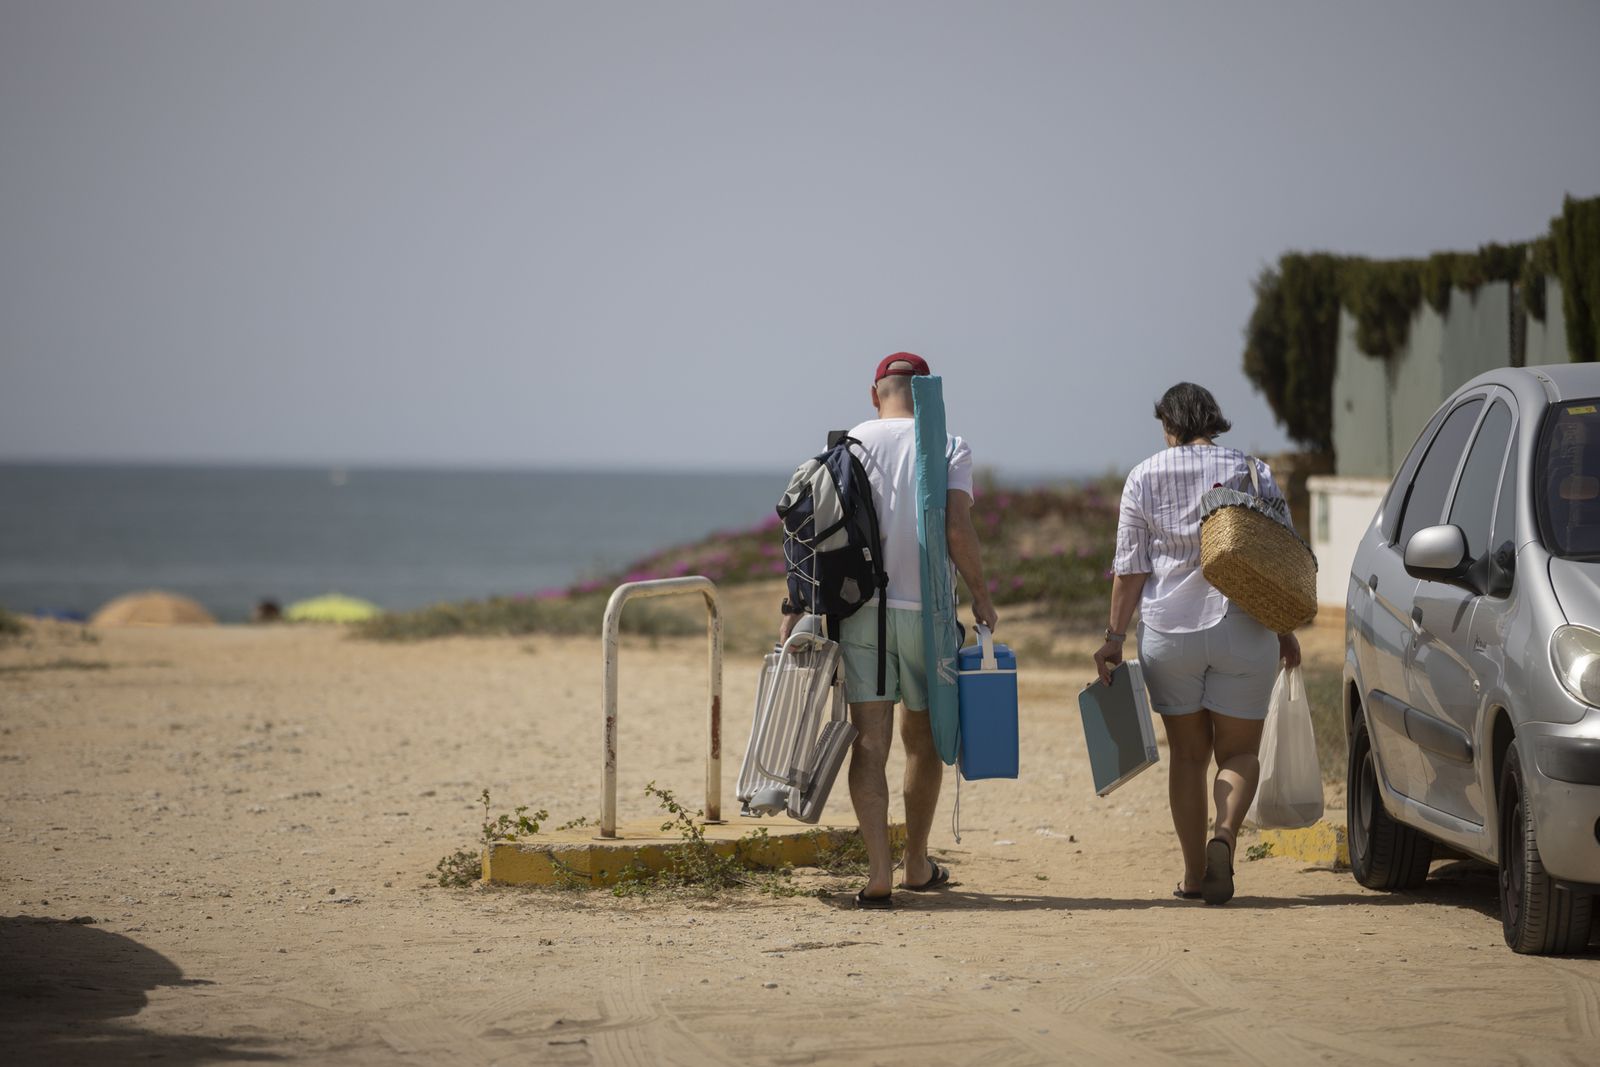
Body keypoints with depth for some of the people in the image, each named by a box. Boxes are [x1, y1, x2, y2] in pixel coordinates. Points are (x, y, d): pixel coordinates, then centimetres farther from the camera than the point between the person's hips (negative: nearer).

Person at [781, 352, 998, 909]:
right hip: (925, 610, 0)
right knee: (922, 738, 15)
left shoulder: (852, 443, 4)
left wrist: (798, 603, -1)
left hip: (860, 609, 0)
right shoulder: (950, 447, 1)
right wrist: (981, 594, 1)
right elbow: (957, 529, -11)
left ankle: (878, 872, -13)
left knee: (870, 742, -2)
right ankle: (916, 864, 27)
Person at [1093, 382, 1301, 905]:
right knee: (1239, 752, 7)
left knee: (1188, 754, 12)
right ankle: (1224, 836, -21)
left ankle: (1194, 873, 12)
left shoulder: (1145, 477, 0)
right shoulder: (1253, 472, 1)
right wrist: (1285, 629, 12)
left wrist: (1116, 636, 1)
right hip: (1243, 628, 0)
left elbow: (1130, 567, -2)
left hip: (1169, 631, 0)